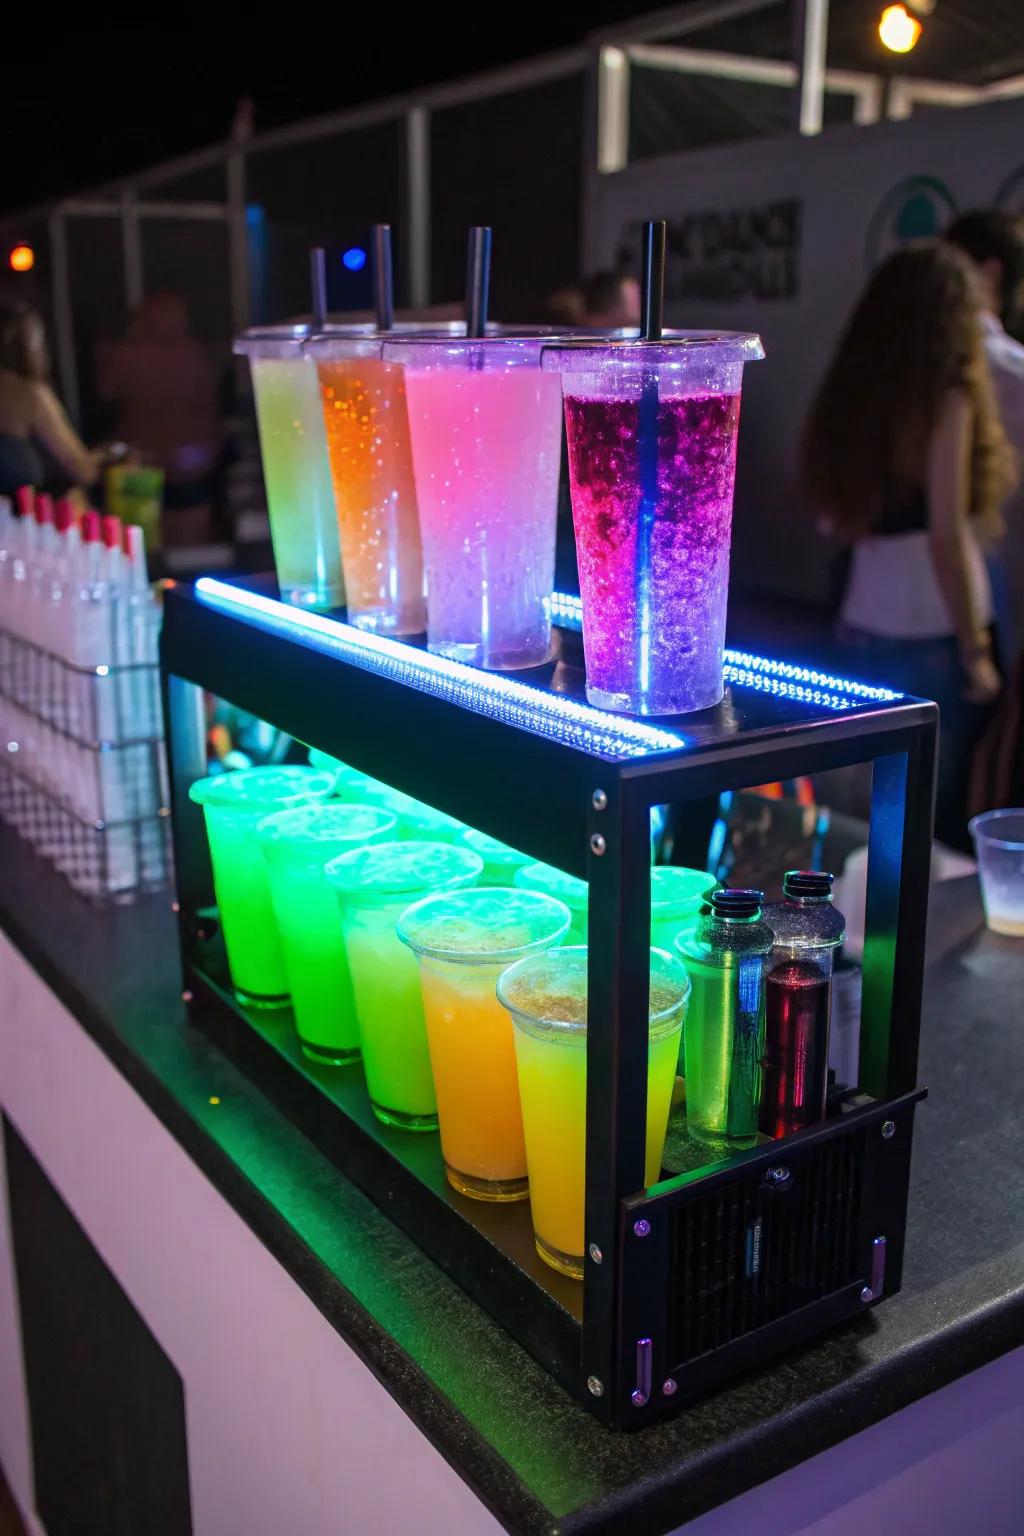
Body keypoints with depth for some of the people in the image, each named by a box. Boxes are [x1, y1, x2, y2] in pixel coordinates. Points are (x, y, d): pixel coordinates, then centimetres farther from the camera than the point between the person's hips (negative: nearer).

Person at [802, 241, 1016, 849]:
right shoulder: (948, 396, -11)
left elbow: (837, 516, 11)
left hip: (864, 628, 6)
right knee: (936, 809, 6)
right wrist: (976, 651, -11)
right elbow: (946, 536, -16)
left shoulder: (853, 393, 6)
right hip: (932, 635, -6)